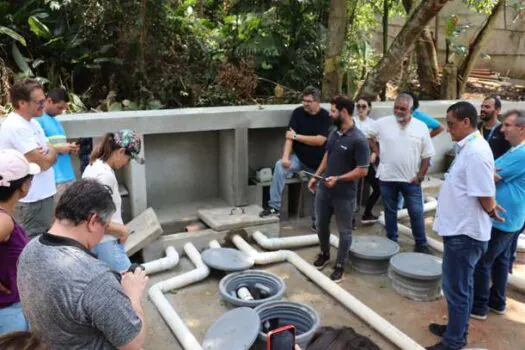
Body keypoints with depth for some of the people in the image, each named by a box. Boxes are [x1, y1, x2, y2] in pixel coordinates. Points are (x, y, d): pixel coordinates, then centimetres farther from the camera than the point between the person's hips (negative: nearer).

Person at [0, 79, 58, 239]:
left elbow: (53, 154, 11)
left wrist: (46, 155, -11)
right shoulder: (15, 127, -19)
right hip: (31, 200, -9)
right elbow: (43, 163, -21)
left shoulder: (33, 123, 11)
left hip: (42, 195, 9)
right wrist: (48, 154, 0)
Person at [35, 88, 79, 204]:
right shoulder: (38, 119, -7)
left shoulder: (57, 121, 20)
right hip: (53, 178, -8)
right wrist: (58, 148, -15)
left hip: (68, 175, 8)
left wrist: (70, 148, 5)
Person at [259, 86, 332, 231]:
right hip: (298, 156, 1)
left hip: (317, 161, 0)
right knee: (280, 165, -27)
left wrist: (296, 136, -17)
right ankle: (274, 206, -22)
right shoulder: (298, 112, -6)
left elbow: (319, 140, -20)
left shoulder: (326, 117, -12)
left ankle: (316, 220, 33)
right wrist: (286, 157, -25)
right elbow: (289, 136, -13)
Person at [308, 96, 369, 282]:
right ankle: (324, 254, 43)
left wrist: (338, 179, -26)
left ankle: (340, 266, 24)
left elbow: (362, 170, -20)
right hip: (324, 189, 7)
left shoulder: (358, 139, -20)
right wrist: (316, 176, 12)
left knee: (344, 231, 10)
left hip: (344, 194, -7)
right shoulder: (334, 133, 3)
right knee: (321, 224, 19)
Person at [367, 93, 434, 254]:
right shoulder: (382, 123, -6)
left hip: (411, 179, 0)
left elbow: (426, 155, 0)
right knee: (390, 211, 13)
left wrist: (420, 176, -4)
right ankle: (391, 242, 27)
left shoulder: (421, 127, -4)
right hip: (387, 178, 0)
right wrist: (377, 153, 1)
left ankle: (421, 244, 20)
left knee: (416, 213, 5)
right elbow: (369, 136, 11)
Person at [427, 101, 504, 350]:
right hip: (461, 229, 10)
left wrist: (491, 211, -4)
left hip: (464, 232, -10)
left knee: (456, 288, 3)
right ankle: (457, 329, 37)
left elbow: (485, 196, -22)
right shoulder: (469, 147, 9)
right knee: (461, 285, 22)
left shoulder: (475, 152, -23)